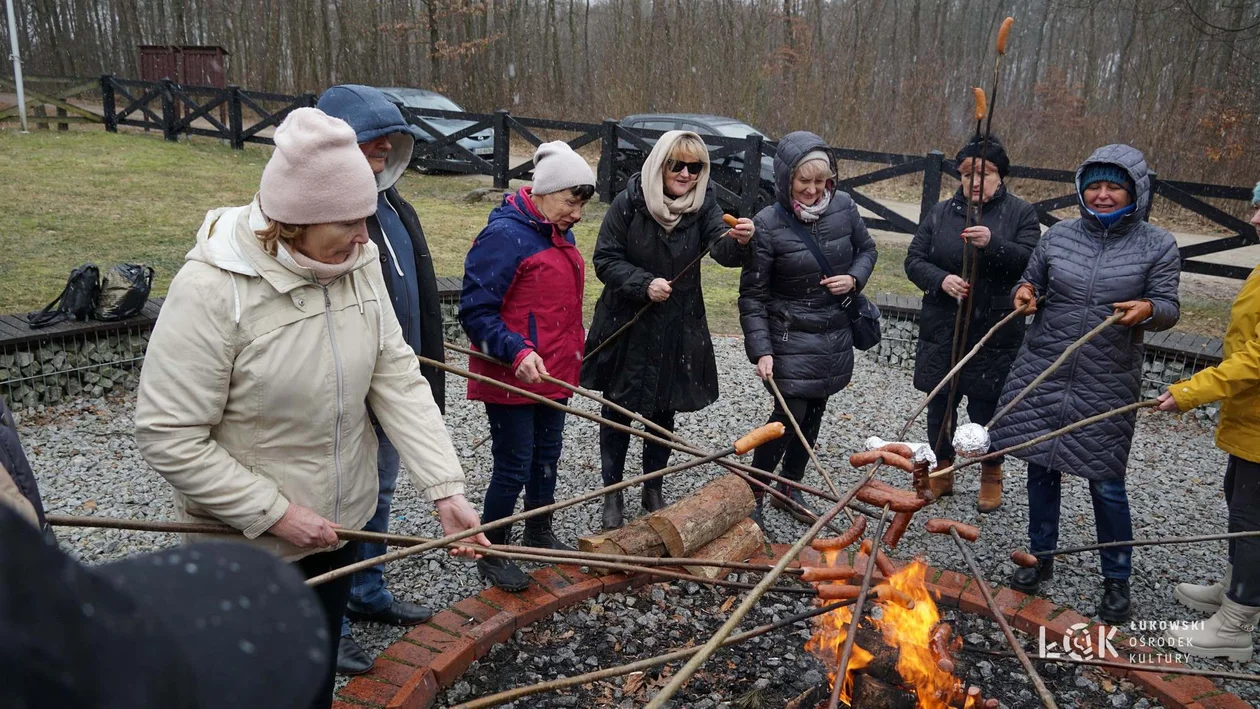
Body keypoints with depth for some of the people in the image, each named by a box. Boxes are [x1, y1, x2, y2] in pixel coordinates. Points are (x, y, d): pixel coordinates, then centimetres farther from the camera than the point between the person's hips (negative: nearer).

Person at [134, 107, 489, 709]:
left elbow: (397, 380, -10)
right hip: (248, 547, -5)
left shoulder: (359, 262, -7)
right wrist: (275, 514, -21)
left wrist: (446, 488, -18)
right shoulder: (213, 288, -26)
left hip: (339, 525, 6)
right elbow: (169, 438, -23)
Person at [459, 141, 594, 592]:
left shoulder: (560, 235, 10)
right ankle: (491, 554, 20)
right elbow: (475, 310, -20)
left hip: (554, 374, 9)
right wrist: (517, 353, -29)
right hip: (512, 379, -9)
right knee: (514, 467, 1)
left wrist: (571, 354, 24)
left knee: (547, 456, 20)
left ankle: (539, 534, 40)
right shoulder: (505, 235, -19)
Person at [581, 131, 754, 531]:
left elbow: (722, 250, -19)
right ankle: (613, 495, 25)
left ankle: (654, 490, 33)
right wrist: (645, 284, -23)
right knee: (618, 411, 9)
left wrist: (739, 242, -41)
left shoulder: (703, 205, -4)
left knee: (663, 412, 15)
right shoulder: (629, 204, -11)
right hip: (626, 327, -2)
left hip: (679, 331, 2)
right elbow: (605, 260, -9)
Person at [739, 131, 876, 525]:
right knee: (789, 416, -7)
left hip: (835, 335, 5)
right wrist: (761, 349, -21)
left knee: (813, 413, 14)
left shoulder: (843, 207, -5)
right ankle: (753, 492, 13)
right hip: (791, 339, -5)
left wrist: (854, 278, -8)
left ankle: (790, 488, 32)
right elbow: (752, 296, -13)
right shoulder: (767, 225, -17)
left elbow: (867, 249, 14)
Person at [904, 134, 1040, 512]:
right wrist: (941, 279, -16)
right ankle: (941, 471, 30)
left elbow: (1031, 261, -14)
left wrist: (993, 244, -32)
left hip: (995, 333, -2)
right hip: (942, 331, 3)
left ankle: (991, 475, 30)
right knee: (940, 405, 11)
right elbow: (914, 260, 3)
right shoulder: (941, 212, 6)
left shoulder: (1021, 213, -1)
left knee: (987, 409, 6)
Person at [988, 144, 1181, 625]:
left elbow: (1169, 308, -2)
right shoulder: (1059, 235, 4)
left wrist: (1147, 309, -25)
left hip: (1107, 386, -2)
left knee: (1106, 484, 4)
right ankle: (1041, 558, 32)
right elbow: (1030, 283, 14)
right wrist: (1025, 293, -9)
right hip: (1041, 374, 3)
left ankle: (1117, 581, 23)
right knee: (1041, 468, 12)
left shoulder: (1157, 246, -3)